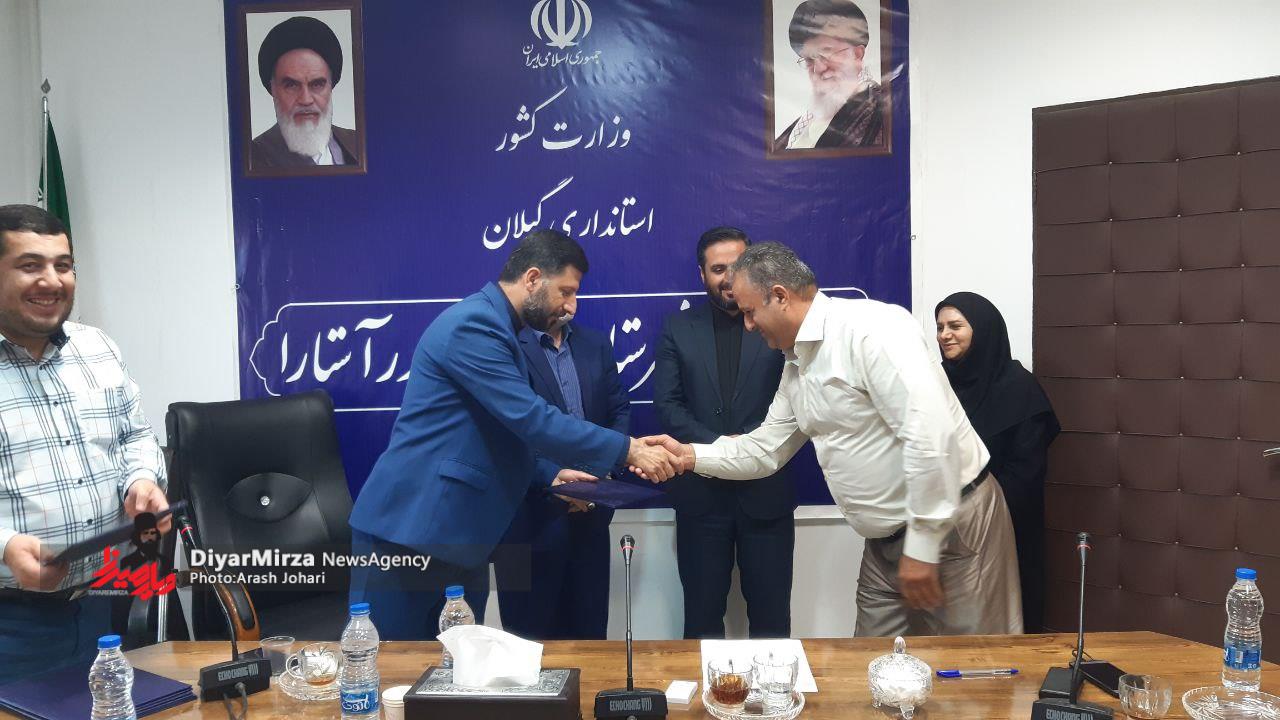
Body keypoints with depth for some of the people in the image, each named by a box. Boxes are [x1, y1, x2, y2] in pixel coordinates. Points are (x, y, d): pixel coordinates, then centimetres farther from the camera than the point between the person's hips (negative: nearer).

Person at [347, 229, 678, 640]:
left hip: (459, 532, 10)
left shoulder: (494, 328, 15)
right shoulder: (473, 324, -17)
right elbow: (532, 420, -23)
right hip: (410, 527, -10)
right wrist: (628, 450, -18)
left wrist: (553, 474, 9)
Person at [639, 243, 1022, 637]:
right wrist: (689, 455, 4)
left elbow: (932, 433, -27)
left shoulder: (870, 327, -20)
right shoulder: (796, 366, 10)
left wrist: (922, 547, -24)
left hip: (953, 525, -9)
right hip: (887, 539, 9)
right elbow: (765, 449, 17)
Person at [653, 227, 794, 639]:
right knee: (702, 613, 11)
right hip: (700, 494, 1)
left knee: (771, 614, 9)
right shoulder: (679, 330, 7)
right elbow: (667, 405, -1)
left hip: (767, 491, -1)